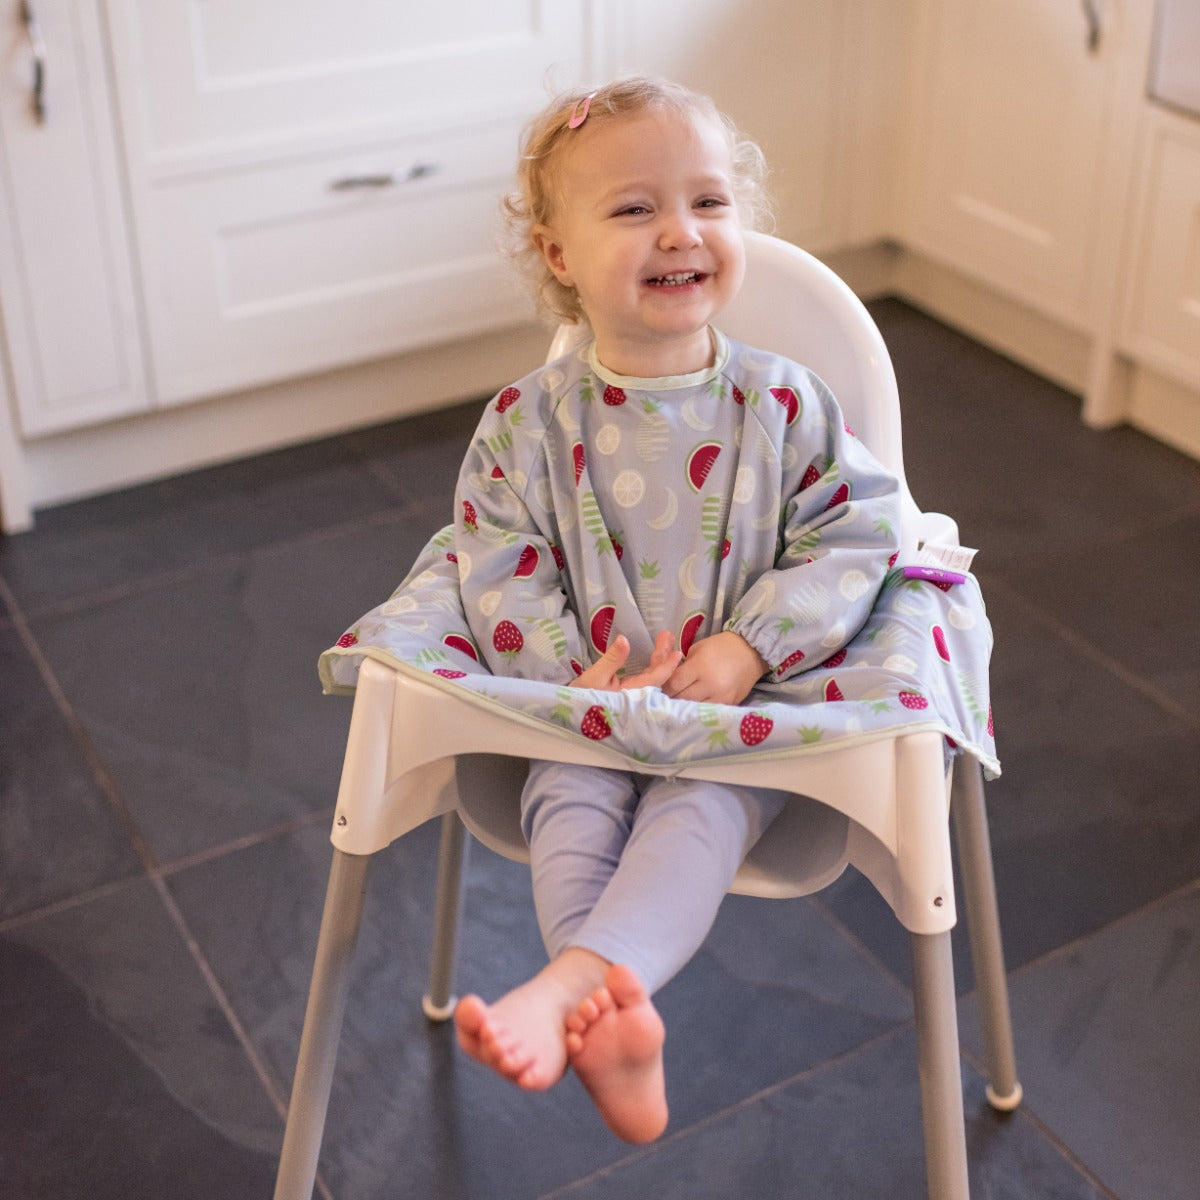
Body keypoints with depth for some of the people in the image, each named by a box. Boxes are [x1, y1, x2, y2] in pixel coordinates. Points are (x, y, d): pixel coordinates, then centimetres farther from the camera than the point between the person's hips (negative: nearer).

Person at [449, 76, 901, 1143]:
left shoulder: (783, 402, -4)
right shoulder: (529, 419, -4)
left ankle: (567, 986, -43)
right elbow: (499, 568, -2)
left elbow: (855, 534, -4)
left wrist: (747, 649, -16)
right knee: (571, 807, -26)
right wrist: (569, 675, -19)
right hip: (586, 719, 1)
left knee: (698, 811, -29)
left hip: (743, 704, -1)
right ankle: (617, 1019, -39)